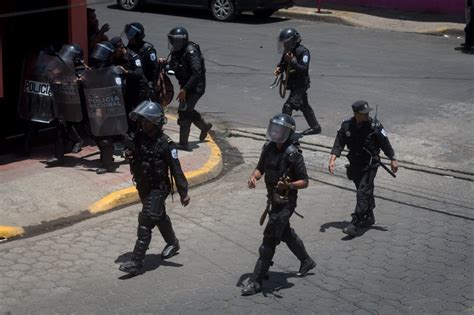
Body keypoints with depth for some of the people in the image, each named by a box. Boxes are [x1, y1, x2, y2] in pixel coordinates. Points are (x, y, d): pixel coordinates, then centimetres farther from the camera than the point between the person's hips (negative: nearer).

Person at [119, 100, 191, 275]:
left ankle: (136, 262, -10)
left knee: (145, 223, -12)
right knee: (159, 217, 25)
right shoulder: (138, 137, -2)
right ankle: (172, 243, 47)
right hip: (143, 186, 7)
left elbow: (176, 170, -18)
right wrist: (129, 154, -10)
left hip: (158, 188, -7)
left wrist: (183, 193, -18)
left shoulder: (165, 144, -20)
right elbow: (134, 158, 15)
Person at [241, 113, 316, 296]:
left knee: (269, 241, -7)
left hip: (286, 202, -8)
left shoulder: (293, 154, -20)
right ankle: (307, 261, 46)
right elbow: (260, 168, 13)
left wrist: (289, 185, -33)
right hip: (273, 199, 8)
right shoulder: (268, 148, 0)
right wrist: (254, 177, -8)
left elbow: (304, 182, -15)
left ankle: (256, 282, -2)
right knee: (286, 234, 24)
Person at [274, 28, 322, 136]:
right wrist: (279, 69, -6)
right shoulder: (288, 52, 7)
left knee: (288, 107, -18)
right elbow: (282, 64, 16)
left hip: (300, 85, -9)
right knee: (304, 107, 21)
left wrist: (292, 61, -33)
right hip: (293, 85, 9)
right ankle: (316, 127, 35)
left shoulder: (302, 52, -18)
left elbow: (304, 69, -26)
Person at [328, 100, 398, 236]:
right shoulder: (347, 125, -6)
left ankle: (355, 224, -14)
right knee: (366, 191, 19)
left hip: (370, 165, -4)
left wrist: (393, 160, 2)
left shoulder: (374, 126, -15)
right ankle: (369, 218, 37)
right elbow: (339, 143, -2)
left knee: (363, 193, -12)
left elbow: (385, 144, -5)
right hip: (355, 164, 4)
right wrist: (333, 159, -14)